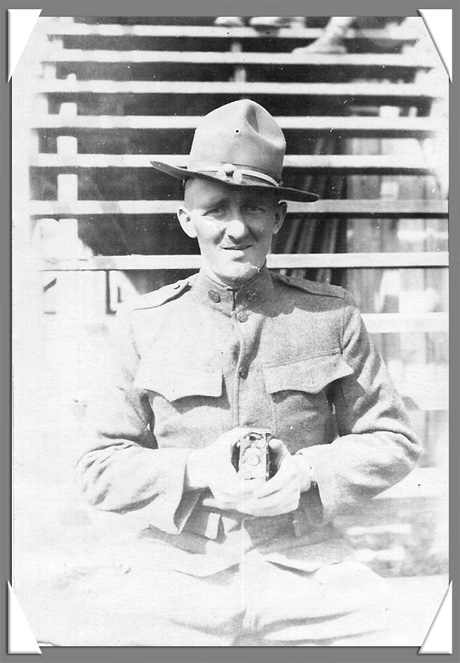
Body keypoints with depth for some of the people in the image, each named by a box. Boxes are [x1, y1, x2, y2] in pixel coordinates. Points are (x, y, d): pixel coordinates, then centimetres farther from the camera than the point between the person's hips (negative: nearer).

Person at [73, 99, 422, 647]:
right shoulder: (144, 323, 3)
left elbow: (394, 441, 7)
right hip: (176, 569, 0)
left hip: (306, 564, 1)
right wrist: (198, 472, -14)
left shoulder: (331, 315, 2)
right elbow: (99, 466, 2)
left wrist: (308, 473, -11)